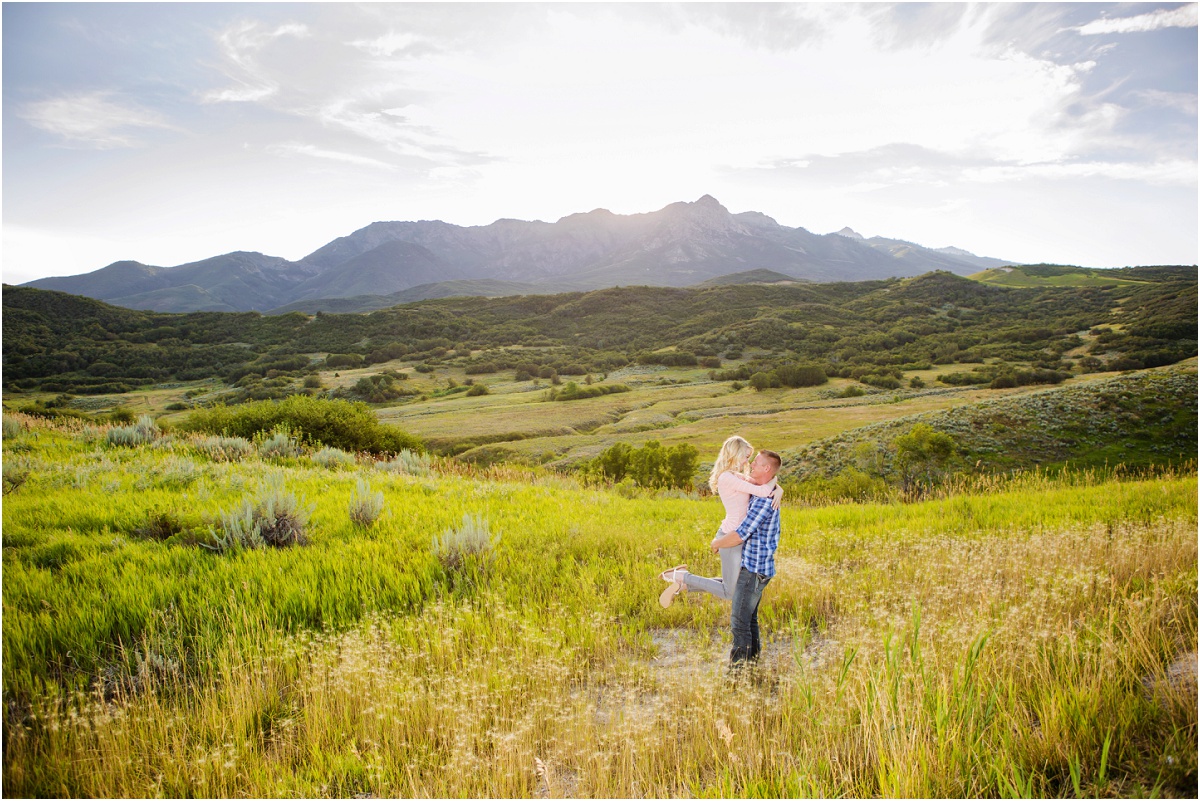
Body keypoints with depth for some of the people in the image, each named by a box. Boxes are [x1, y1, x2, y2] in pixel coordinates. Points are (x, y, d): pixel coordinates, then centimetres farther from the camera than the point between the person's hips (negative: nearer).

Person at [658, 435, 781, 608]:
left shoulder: (737, 477, 11)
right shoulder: (727, 478, -19)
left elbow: (762, 484, 12)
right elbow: (763, 491, -25)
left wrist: (778, 490, -9)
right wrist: (773, 479, -5)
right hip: (731, 538, -10)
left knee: (729, 585, 18)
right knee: (728, 593, 1)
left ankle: (684, 583, 16)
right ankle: (681, 577, 4)